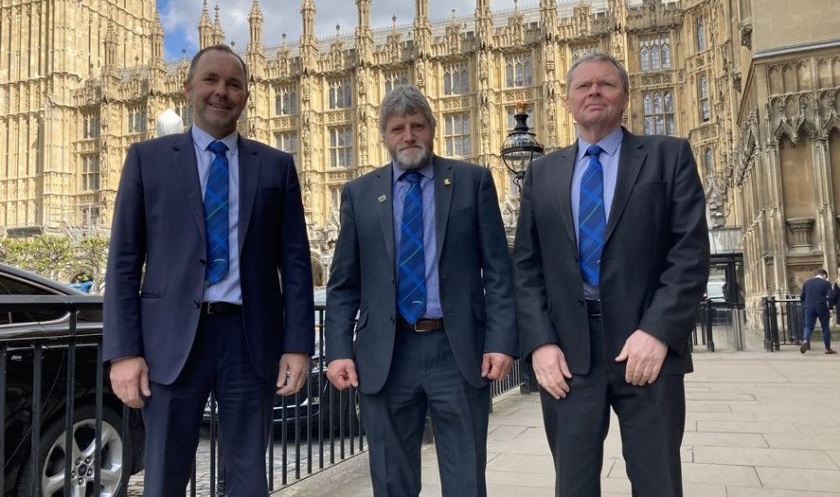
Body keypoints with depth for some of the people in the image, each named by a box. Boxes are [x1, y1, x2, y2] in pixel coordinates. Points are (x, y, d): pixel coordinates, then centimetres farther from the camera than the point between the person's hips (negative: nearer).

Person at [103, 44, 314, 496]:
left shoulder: (276, 166, 9)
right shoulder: (147, 158, 7)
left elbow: (295, 262, 6)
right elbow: (124, 262, 3)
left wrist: (297, 344, -2)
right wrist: (124, 351, -4)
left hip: (251, 338, 1)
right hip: (173, 338, 0)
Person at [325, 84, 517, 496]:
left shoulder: (473, 181, 4)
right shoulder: (359, 193, 8)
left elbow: (498, 270, 1)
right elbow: (343, 284, 8)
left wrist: (501, 341, -8)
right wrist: (339, 350, -2)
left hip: (457, 349, -1)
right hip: (385, 355, 2)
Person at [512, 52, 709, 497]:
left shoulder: (669, 156, 6)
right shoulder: (542, 173, 13)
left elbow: (691, 252, -2)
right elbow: (525, 266, 7)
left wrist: (657, 331, -14)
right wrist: (539, 342, -5)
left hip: (647, 342, -1)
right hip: (566, 350, 2)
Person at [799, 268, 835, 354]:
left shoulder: (806, 282, 8)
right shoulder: (826, 283, -2)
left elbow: (801, 297, 8)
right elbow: (830, 297, -9)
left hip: (809, 308, 2)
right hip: (822, 308, -2)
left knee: (808, 326, 5)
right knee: (825, 327, 8)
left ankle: (805, 340, -23)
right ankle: (828, 348, 15)